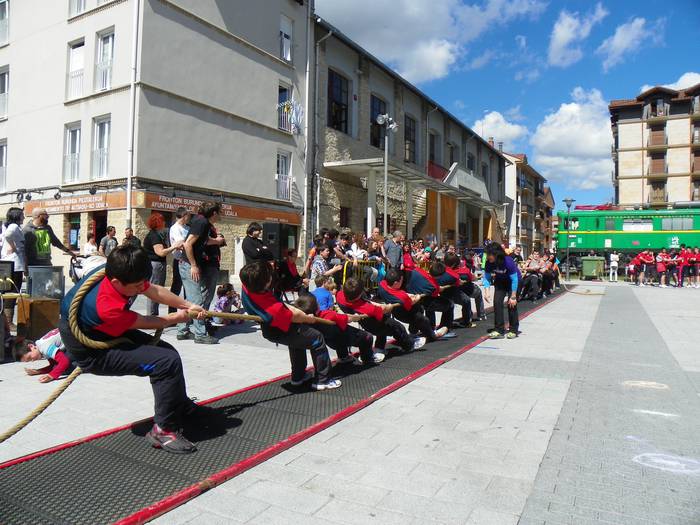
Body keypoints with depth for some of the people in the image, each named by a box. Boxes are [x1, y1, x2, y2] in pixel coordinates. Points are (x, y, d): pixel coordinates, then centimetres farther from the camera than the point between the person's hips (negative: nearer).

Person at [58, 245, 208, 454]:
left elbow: (155, 291, -1)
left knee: (166, 350, 18)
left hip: (110, 331, 9)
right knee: (168, 362, -23)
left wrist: (188, 306, 2)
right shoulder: (108, 307, -39)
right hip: (92, 354, -9)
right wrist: (177, 317, -3)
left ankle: (182, 406, 39)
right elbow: (146, 323, -20)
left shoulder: (117, 273, -18)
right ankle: (164, 430, -9)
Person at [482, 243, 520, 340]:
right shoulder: (489, 263, -23)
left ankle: (513, 330, 3)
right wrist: (487, 293, -24)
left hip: (513, 280, -4)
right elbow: (486, 278, -13)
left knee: (512, 304, -10)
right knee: (497, 302, -8)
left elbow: (514, 280, -29)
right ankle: (499, 330, -1)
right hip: (500, 281, 4)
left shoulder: (508, 262, -35)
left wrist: (513, 296, -27)